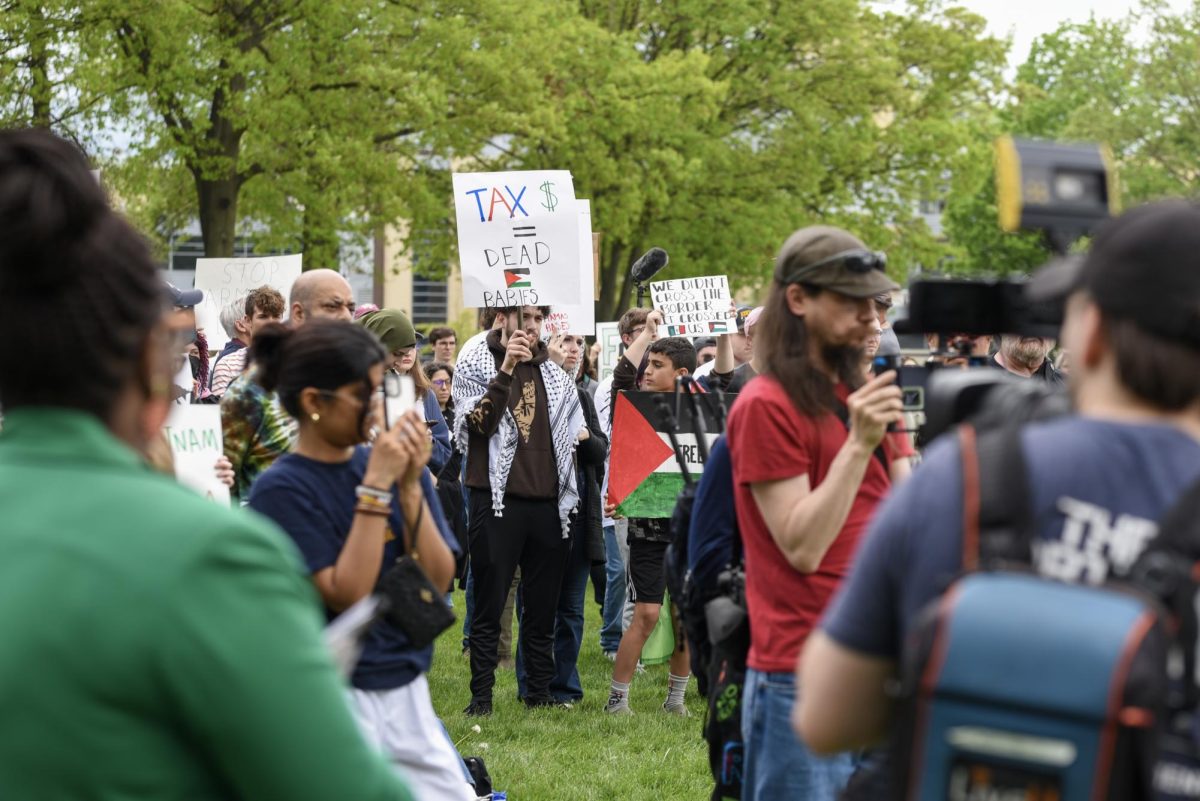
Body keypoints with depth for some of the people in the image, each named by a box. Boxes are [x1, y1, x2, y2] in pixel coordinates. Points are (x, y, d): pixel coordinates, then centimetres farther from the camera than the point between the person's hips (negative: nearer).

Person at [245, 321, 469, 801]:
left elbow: (438, 581, 0)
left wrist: (410, 486, -11)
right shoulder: (281, 489, -11)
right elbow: (346, 596, -18)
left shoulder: (394, 465, 4)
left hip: (409, 692, 5)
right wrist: (376, 487, -19)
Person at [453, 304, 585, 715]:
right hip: (497, 500, -5)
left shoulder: (554, 374, 15)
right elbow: (477, 423, -15)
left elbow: (572, 432, 27)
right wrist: (506, 369, -19)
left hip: (547, 503, 5)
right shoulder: (475, 364, 1)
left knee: (543, 605, 8)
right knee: (489, 605, -3)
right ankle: (481, 694, 1)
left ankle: (540, 691, 15)